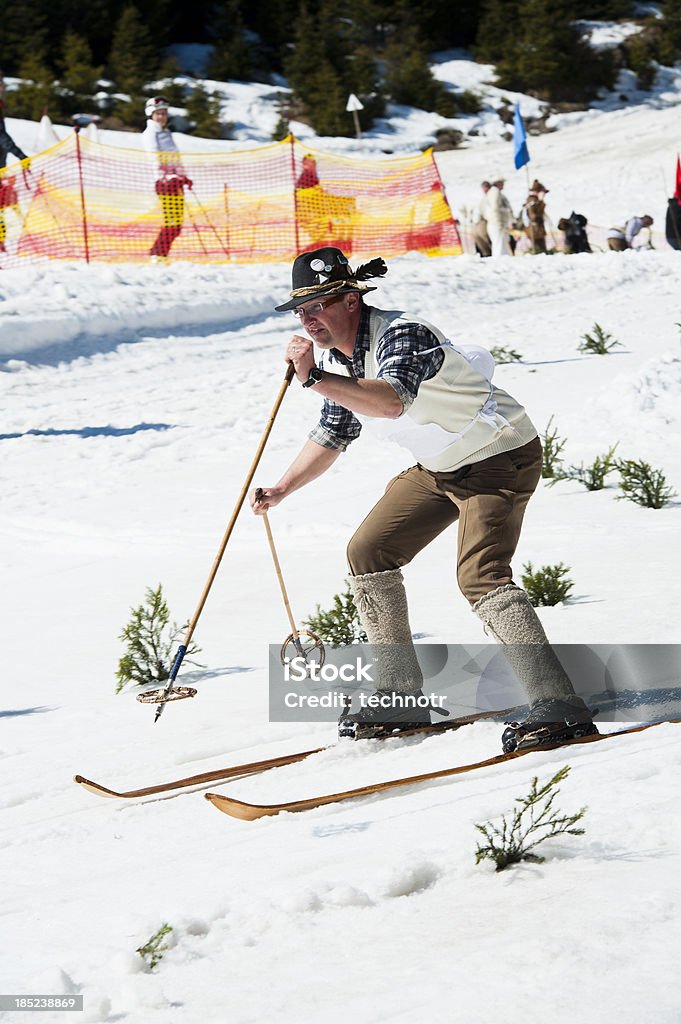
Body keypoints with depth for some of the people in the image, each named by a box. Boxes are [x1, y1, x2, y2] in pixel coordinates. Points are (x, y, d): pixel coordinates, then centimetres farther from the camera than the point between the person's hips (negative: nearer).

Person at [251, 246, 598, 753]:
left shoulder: (403, 334, -26)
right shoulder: (335, 359, 2)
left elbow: (392, 402, -47)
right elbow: (334, 434, 17)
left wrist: (313, 379, -51)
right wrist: (281, 490, 10)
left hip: (501, 455, -10)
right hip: (440, 466, 10)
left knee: (480, 576, -25)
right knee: (367, 554, 6)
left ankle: (561, 706, -27)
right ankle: (401, 696, 14)